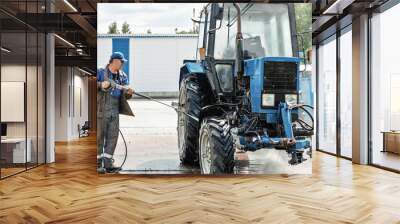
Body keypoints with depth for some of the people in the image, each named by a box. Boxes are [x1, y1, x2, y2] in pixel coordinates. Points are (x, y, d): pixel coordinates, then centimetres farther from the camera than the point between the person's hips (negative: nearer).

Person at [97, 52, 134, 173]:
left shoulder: (123, 76, 11)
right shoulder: (100, 72, -3)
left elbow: (124, 95, 7)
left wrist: (128, 93, -15)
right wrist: (101, 85, -23)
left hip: (114, 111, 5)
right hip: (101, 110, -5)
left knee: (112, 137, 2)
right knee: (99, 136, 1)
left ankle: (108, 163, 9)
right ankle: (98, 164, 11)